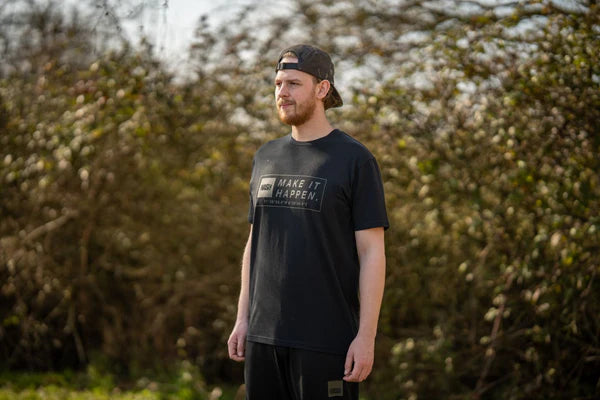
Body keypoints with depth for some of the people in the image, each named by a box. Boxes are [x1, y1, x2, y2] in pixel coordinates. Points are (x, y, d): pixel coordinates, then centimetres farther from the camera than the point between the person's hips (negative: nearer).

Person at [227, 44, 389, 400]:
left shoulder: (354, 159, -6)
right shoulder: (266, 158, 12)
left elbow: (372, 253, -8)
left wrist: (366, 336, -13)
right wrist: (243, 318, 12)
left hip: (325, 340, -6)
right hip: (264, 336, 6)